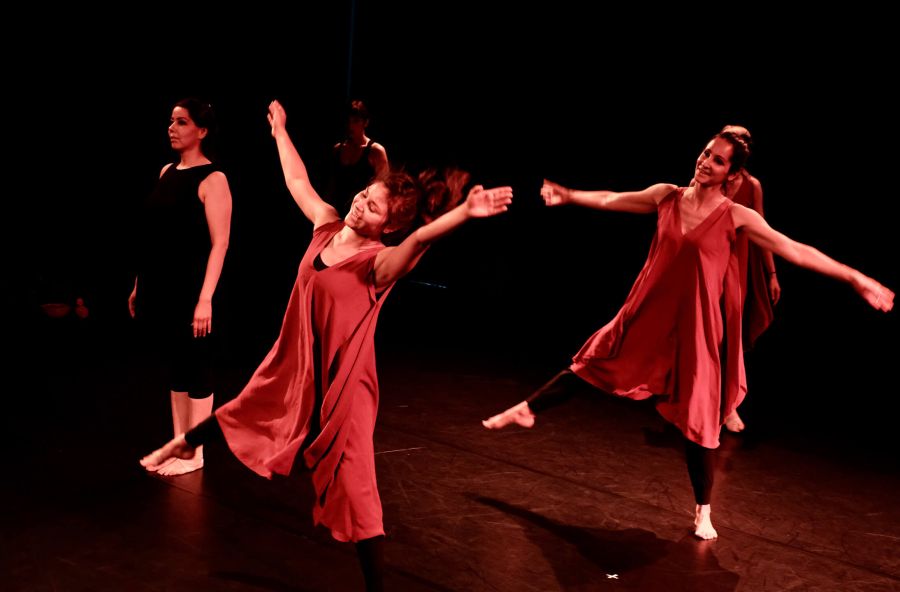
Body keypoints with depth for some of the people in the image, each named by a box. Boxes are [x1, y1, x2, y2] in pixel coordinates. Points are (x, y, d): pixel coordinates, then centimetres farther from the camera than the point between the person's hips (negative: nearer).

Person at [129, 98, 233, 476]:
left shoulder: (212, 179, -10)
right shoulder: (166, 172, 11)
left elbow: (219, 243, -15)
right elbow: (153, 236, 14)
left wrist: (205, 299, -22)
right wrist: (140, 285, 14)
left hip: (189, 289, -7)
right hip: (159, 288, 7)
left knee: (195, 368, 3)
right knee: (175, 367, 14)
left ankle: (195, 454, 14)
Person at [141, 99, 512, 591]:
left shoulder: (381, 262, -25)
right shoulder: (327, 225, -4)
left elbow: (421, 238, -45)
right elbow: (297, 182, 12)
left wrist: (464, 212, -64)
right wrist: (280, 131, 25)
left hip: (342, 380, -8)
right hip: (296, 365, 8)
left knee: (353, 486, -2)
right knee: (247, 409, 35)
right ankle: (184, 444, 68)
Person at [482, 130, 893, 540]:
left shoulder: (737, 217, -10)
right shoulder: (667, 196, 0)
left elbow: (796, 251, -11)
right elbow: (611, 200, 8)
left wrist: (856, 279, -14)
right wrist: (568, 196, 6)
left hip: (696, 325, -3)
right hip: (650, 316, 3)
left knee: (699, 419, 4)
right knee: (593, 362, 14)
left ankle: (703, 512, 20)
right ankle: (528, 410, 36)